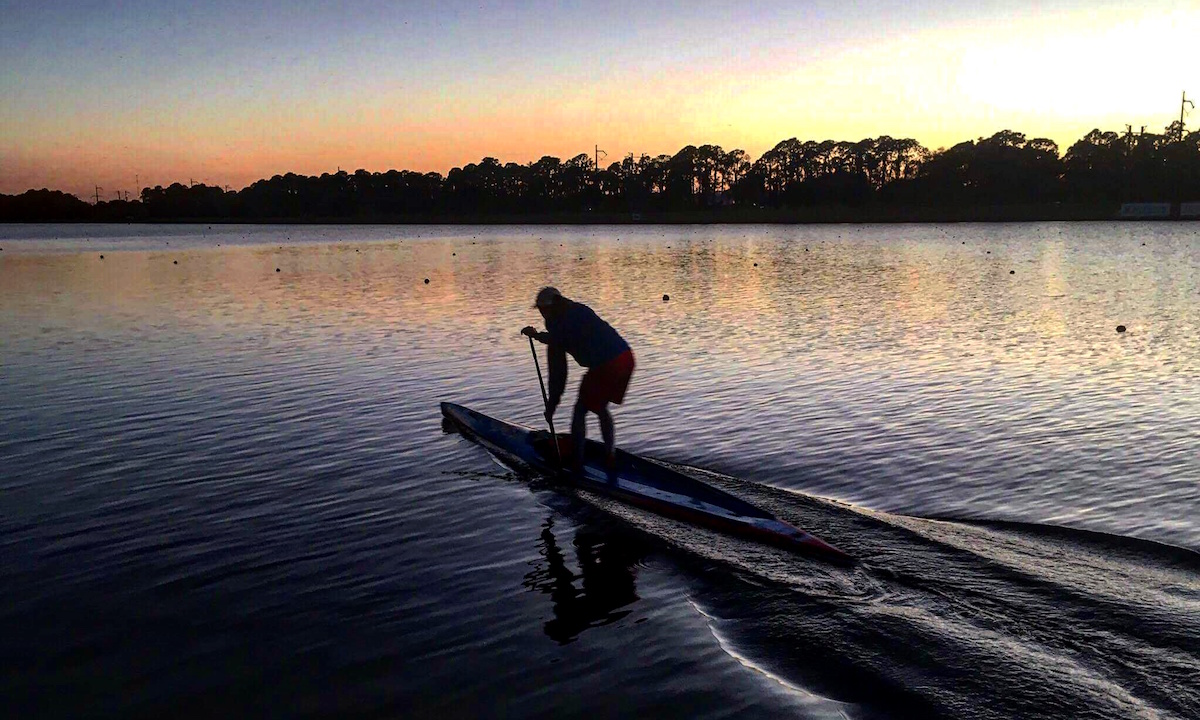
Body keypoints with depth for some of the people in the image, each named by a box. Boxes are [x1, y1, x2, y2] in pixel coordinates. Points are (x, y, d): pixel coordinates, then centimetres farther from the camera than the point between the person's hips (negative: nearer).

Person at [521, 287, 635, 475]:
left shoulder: (558, 323, -1)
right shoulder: (579, 310, 21)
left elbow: (558, 372, 2)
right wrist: (536, 335, 48)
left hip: (605, 366, -8)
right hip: (626, 357, 8)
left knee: (580, 411, 10)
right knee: (601, 409, 26)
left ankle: (577, 464, 15)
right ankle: (610, 458, 24)